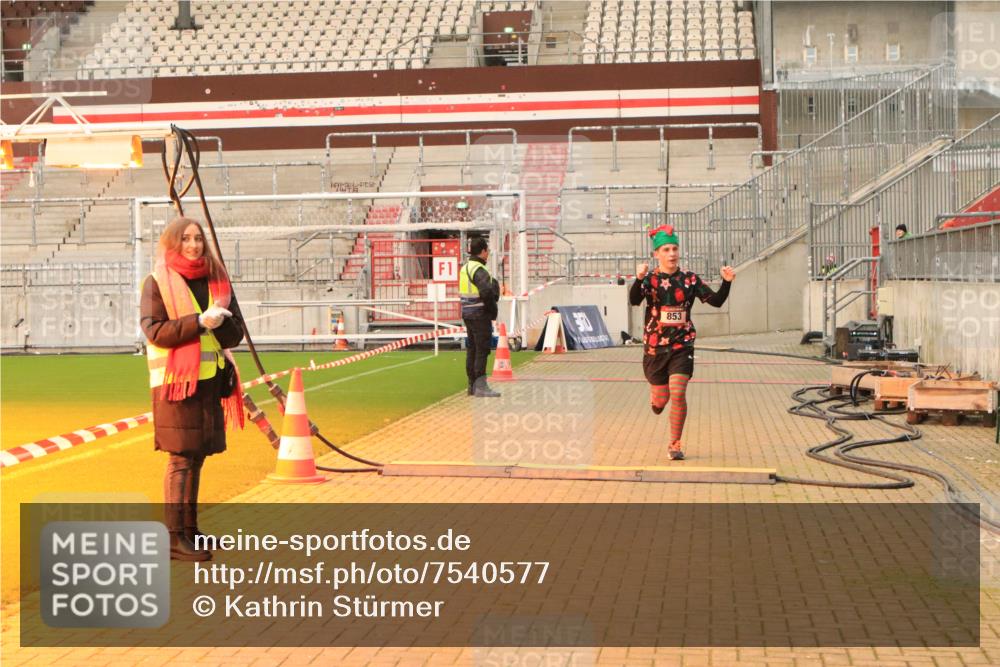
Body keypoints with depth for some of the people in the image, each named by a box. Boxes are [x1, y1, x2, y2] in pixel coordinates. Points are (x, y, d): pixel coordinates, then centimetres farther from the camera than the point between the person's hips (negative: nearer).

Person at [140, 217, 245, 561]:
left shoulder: (217, 280, 12)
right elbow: (154, 330, -14)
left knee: (197, 457, 11)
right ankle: (174, 537, -4)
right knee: (180, 458, -8)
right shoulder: (157, 282, -3)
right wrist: (199, 322, -22)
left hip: (212, 378, 6)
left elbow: (236, 332, 9)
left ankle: (190, 529, 21)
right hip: (176, 378, -6)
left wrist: (218, 321, -13)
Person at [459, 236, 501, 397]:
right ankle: (481, 386, -8)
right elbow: (487, 291, -29)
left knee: (472, 350, 13)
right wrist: (493, 311, -15)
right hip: (480, 315, -9)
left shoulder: (465, 268, 12)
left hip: (467, 313, 9)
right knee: (482, 350, -7)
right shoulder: (479, 270, -17)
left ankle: (472, 385, 18)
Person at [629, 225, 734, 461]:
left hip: (682, 346, 0)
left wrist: (726, 282, -19)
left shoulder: (689, 279, 0)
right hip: (655, 346, 0)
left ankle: (675, 445, -1)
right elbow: (634, 300, -24)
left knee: (678, 394, -15)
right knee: (661, 400, 9)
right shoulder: (650, 279, -6)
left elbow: (716, 301, -1)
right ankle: (655, 398, 49)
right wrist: (638, 279, -43)